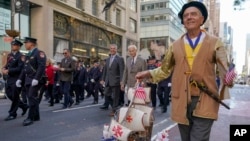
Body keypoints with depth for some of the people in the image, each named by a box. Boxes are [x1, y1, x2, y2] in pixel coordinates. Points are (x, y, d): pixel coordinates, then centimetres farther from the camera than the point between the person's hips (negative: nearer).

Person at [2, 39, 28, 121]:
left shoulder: (20, 56, -11)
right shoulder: (9, 55, 12)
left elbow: (20, 68, -19)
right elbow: (7, 65, 20)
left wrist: (8, 71, -20)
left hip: (16, 79, -8)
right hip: (9, 79, 8)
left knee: (15, 97, 0)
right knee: (9, 94, 12)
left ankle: (12, 114, 13)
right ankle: (24, 106, 29)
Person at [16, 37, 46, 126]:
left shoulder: (39, 53, -8)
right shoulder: (28, 55, 19)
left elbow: (42, 67, -19)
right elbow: (25, 68, 21)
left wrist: (36, 79, -26)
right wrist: (20, 79, 12)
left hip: (36, 80, -8)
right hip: (28, 80, 8)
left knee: (32, 97, -11)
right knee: (32, 98, 10)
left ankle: (30, 118, -5)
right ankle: (36, 116, 19)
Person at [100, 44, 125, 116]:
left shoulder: (120, 58, -6)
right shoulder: (108, 59, 14)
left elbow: (122, 70, -11)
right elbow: (105, 69, 16)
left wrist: (121, 81, -16)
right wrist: (103, 79, 12)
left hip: (115, 81, -6)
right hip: (108, 81, 6)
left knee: (115, 96, 3)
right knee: (106, 94, 13)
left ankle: (114, 110, 15)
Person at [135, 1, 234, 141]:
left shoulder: (214, 42, 3)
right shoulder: (176, 45, 8)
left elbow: (225, 67, -6)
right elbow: (165, 70, 14)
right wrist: (148, 73, 2)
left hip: (204, 102, -2)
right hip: (182, 102, 3)